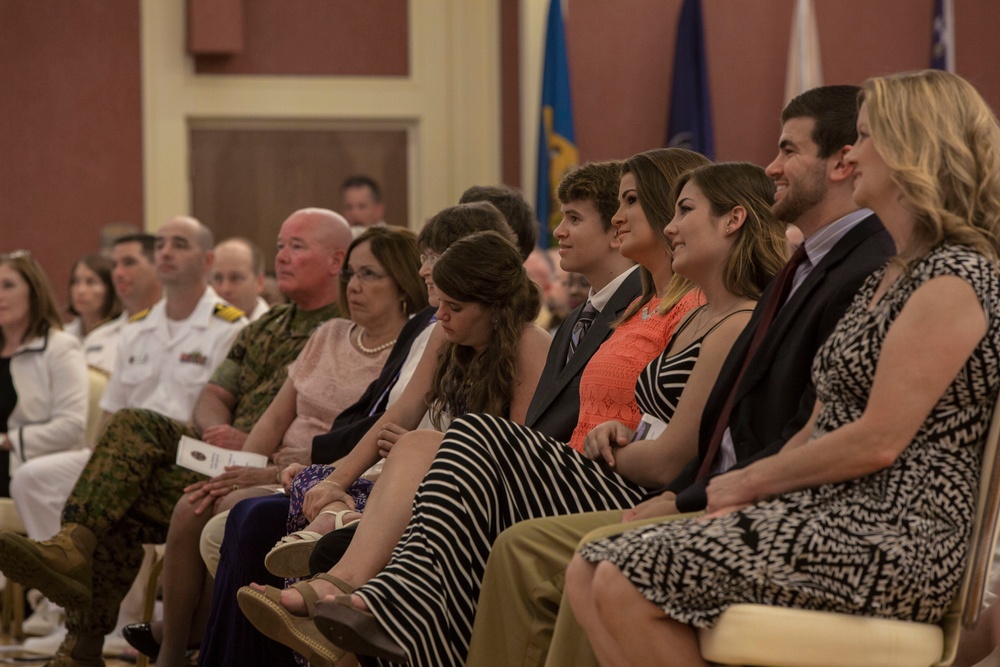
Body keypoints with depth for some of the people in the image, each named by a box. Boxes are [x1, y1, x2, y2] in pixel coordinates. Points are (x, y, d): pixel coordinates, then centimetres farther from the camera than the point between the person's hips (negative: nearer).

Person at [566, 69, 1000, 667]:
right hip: (829, 516, 10)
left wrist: (751, 481, -6)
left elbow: (878, 441, -17)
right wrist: (742, 493, 1)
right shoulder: (887, 279, 21)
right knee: (590, 575, -6)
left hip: (896, 541, -10)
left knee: (627, 584, -22)